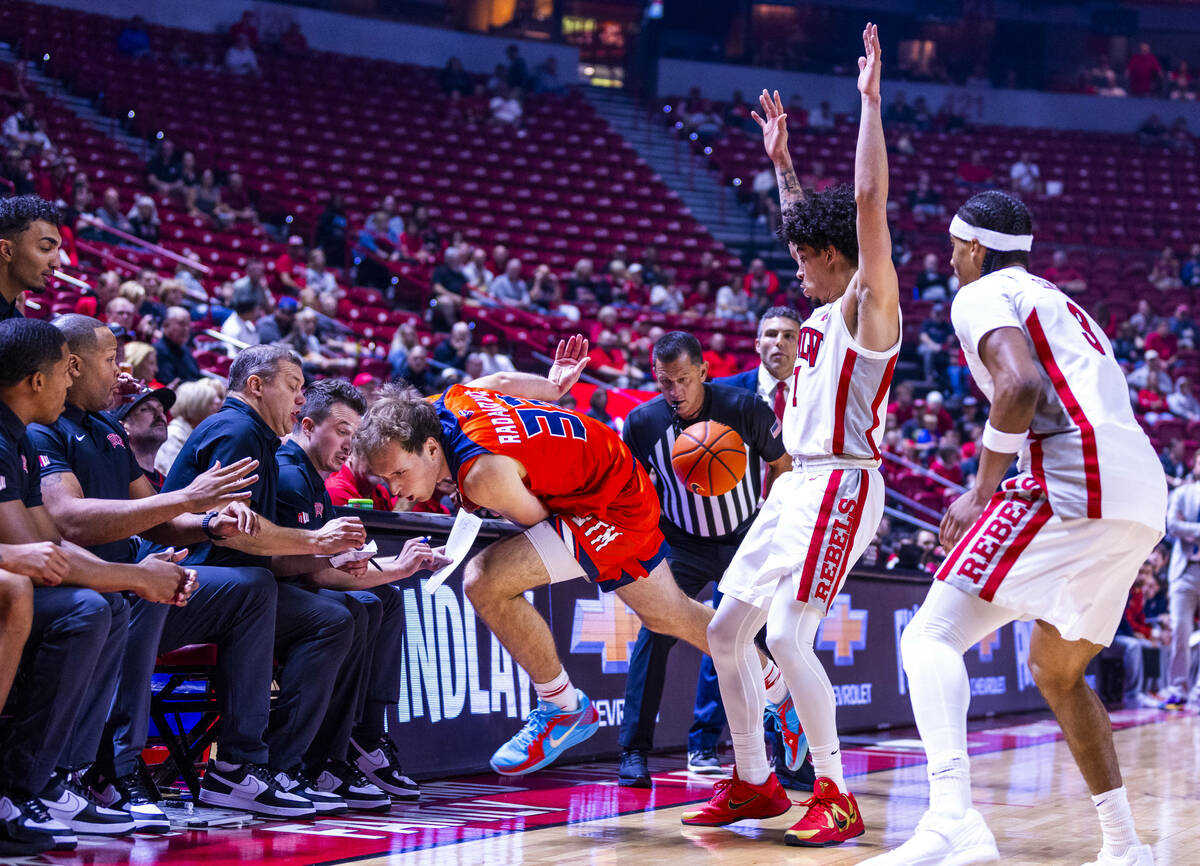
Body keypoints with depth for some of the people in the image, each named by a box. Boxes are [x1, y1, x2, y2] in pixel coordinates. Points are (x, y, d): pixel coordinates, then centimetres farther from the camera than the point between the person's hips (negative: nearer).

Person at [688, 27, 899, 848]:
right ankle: (754, 782, 18)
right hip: (796, 483, 10)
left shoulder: (869, 304, -7)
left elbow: (868, 200, -17)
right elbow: (809, 223, 35)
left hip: (841, 486, -10)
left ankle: (836, 797, -13)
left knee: (787, 634, -19)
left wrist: (870, 97, -16)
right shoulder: (825, 310, 17)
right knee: (727, 630, 9)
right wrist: (781, 158, 38)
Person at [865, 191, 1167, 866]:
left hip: (1075, 483, -9)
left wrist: (982, 493, -8)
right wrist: (995, 497, 31)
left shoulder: (983, 296, 4)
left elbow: (1020, 382, -16)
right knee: (1057, 670, 26)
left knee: (932, 637, -14)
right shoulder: (1061, 305, 33)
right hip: (1145, 504, 9)